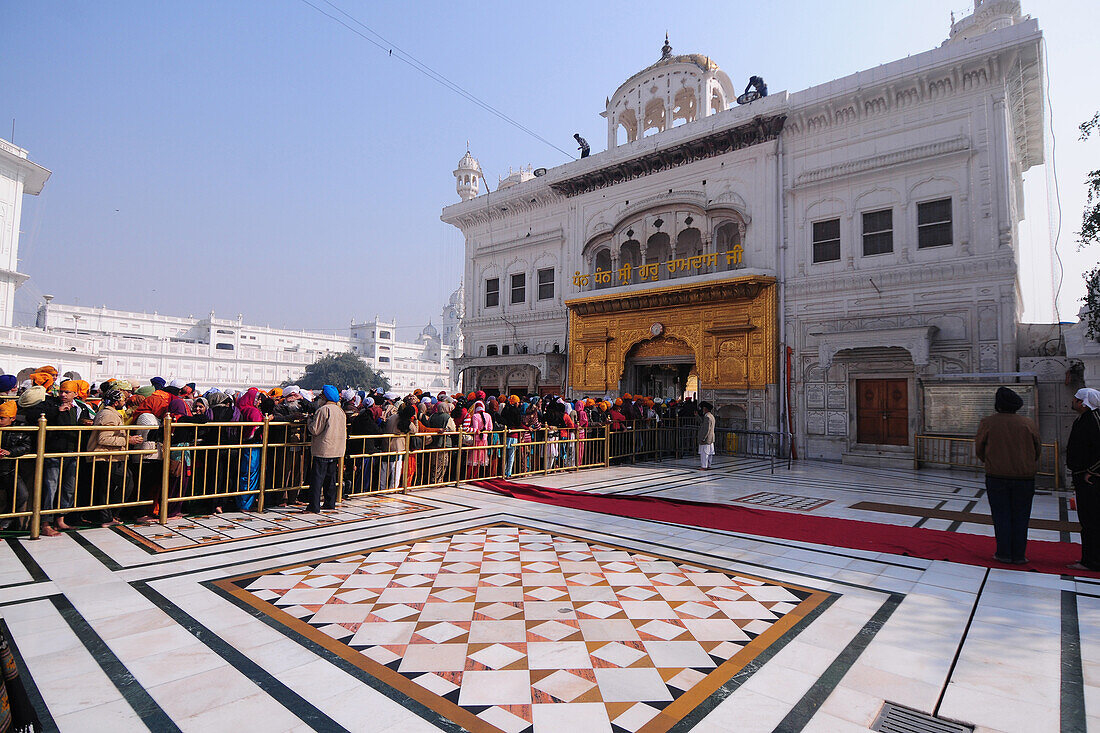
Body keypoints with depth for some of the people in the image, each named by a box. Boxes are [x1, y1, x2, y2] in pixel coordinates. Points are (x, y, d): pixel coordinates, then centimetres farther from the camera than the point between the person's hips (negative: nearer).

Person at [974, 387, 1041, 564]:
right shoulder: (1029, 423, -2)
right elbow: (1038, 450, 8)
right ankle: (1018, 555, 16)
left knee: (1001, 516, 8)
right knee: (1020, 517, 11)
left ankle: (1003, 554, 12)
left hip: (996, 476, -1)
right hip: (1025, 477, 2)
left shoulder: (987, 422, -7)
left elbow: (979, 450, 0)